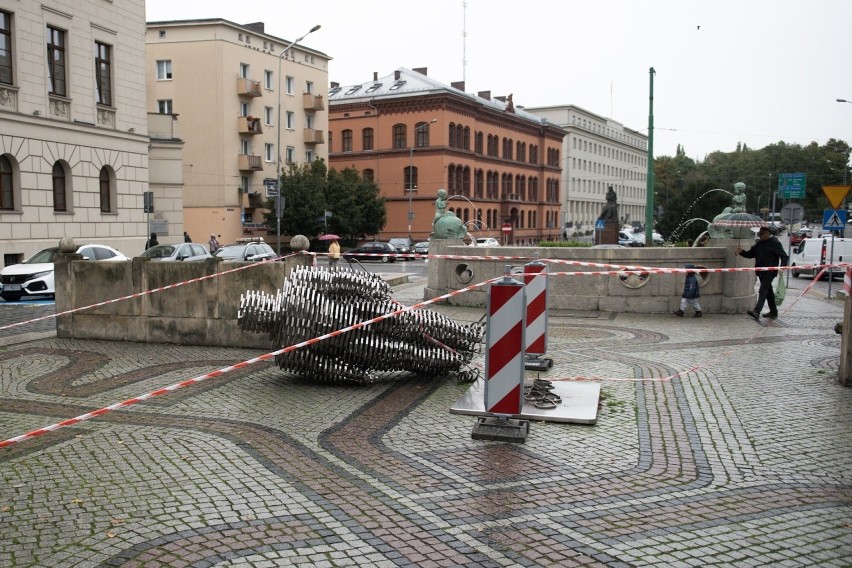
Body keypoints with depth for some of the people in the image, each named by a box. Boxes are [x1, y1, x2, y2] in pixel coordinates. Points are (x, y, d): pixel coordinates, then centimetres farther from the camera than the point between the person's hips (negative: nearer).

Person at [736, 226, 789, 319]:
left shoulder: (774, 243, -8)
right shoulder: (759, 243, 14)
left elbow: (784, 256, -10)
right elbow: (750, 254, 17)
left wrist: (782, 266, -28)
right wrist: (741, 252, -2)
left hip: (769, 272, -8)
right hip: (761, 272, 8)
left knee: (763, 291, -16)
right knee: (768, 291, 16)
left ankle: (756, 311, -25)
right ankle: (773, 311, 26)